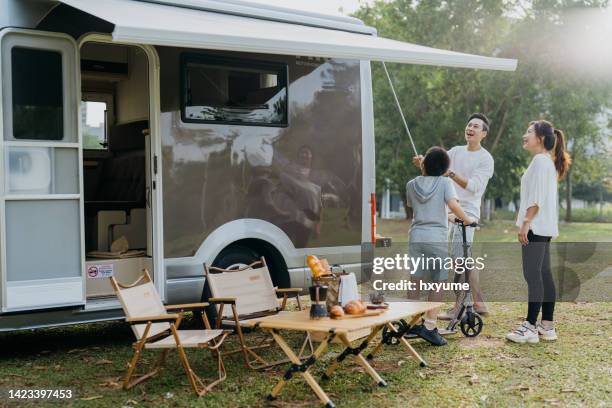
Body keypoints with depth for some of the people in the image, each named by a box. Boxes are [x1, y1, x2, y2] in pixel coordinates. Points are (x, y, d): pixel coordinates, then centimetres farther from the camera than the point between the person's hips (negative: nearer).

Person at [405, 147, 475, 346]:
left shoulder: (412, 184, 7)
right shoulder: (444, 182, -4)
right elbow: (453, 205, -19)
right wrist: (467, 219, -4)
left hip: (416, 238, 4)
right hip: (437, 239, -3)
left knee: (417, 281, 14)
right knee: (437, 284, 6)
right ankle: (429, 327, 2)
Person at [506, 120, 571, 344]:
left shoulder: (540, 160, -11)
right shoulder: (547, 161, 20)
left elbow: (537, 197, -19)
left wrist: (526, 222, -19)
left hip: (537, 226, -10)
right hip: (544, 227, 10)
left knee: (532, 275, -9)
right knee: (544, 274, 10)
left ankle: (530, 328, -8)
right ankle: (547, 326, 14)